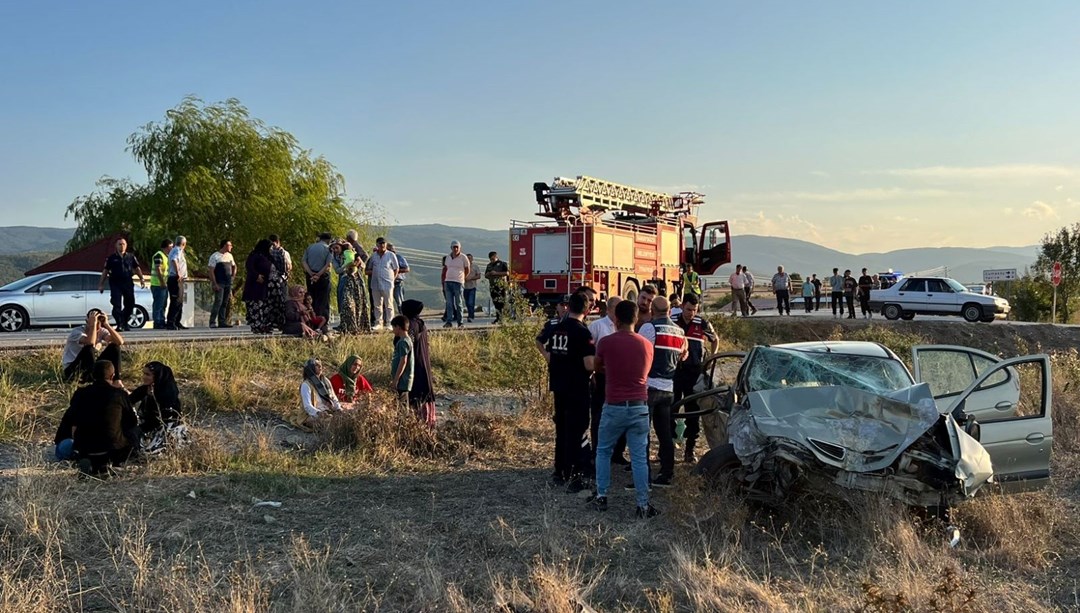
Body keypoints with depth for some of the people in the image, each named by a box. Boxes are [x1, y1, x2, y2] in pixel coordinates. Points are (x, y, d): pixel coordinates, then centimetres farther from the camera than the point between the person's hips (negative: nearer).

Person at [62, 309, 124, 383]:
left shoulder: (102, 331, -3)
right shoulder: (77, 332, -19)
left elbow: (120, 341, -21)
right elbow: (90, 343, -42)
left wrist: (107, 324, -24)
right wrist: (93, 324, -33)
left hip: (92, 368, 6)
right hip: (72, 371, -6)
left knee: (114, 347, -9)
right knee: (89, 348, -32)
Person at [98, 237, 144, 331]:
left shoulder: (131, 256, 10)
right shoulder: (111, 257, 4)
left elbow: (137, 268, 11)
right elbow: (105, 271, 6)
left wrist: (141, 279, -3)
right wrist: (101, 284, 2)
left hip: (128, 284, 2)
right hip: (115, 284, -2)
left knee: (130, 304, 7)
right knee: (117, 305, -7)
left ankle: (125, 323, 26)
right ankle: (119, 325, -4)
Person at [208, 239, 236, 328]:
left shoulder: (229, 256, 14)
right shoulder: (215, 256, -6)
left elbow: (234, 266, 31)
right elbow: (211, 270, -10)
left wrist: (233, 275, 14)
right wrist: (214, 283, -16)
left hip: (228, 283, 7)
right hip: (219, 283, -7)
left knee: (225, 303, 6)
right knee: (218, 302, -11)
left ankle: (222, 321, 11)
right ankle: (212, 322, -7)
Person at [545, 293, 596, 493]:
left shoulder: (556, 329, 5)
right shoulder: (582, 332, -16)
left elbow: (549, 358, 13)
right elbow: (589, 365, -21)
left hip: (559, 387, 7)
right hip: (577, 389, -7)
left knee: (561, 429, 17)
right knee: (577, 431, 1)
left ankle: (559, 472, 25)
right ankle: (573, 476, 3)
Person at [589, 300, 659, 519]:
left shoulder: (606, 342, -7)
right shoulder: (646, 345, 3)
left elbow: (596, 367, 10)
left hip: (614, 407, -2)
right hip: (639, 407, 2)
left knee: (603, 452, 16)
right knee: (639, 457, 5)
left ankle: (601, 497, 19)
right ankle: (643, 504, 6)